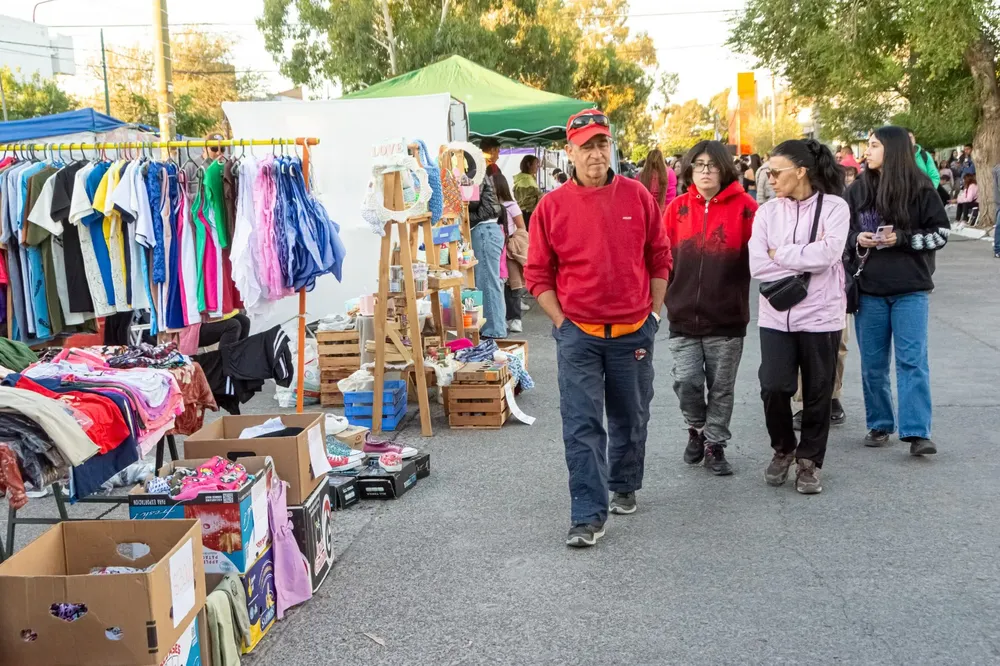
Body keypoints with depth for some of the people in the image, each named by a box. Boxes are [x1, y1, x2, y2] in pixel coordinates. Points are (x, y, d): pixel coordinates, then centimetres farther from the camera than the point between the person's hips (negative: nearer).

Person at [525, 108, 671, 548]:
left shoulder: (637, 196, 0)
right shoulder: (551, 206, -4)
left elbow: (659, 259, 7)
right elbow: (538, 275, 0)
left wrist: (653, 313, 4)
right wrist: (562, 322, -6)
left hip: (633, 332, 2)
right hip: (578, 334, -2)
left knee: (630, 419, 16)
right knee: (582, 425, -4)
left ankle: (624, 487, 39)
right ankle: (588, 516, 2)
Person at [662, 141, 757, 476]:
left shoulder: (743, 206, -6)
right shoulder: (677, 207, 2)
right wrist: (666, 296, -1)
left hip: (726, 317, -1)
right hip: (683, 315, 1)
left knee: (721, 387, 9)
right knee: (686, 382, -2)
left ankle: (715, 444, 27)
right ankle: (696, 429, 27)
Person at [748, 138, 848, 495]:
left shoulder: (834, 207, -4)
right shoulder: (767, 211, 4)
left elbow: (827, 255, -17)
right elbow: (757, 265, -6)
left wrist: (780, 254, -9)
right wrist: (805, 262, -12)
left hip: (820, 316, -2)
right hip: (776, 316, 2)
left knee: (817, 394, 7)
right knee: (773, 388, -3)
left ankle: (809, 460, 24)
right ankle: (783, 449, 23)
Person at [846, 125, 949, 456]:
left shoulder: (920, 189, -4)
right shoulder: (858, 189, 5)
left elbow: (941, 233, -1)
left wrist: (902, 238, -15)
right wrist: (856, 239, -8)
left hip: (911, 288, -3)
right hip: (869, 288, 3)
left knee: (912, 359, -6)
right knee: (872, 362, 9)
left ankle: (917, 432, -5)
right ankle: (879, 425, 21)